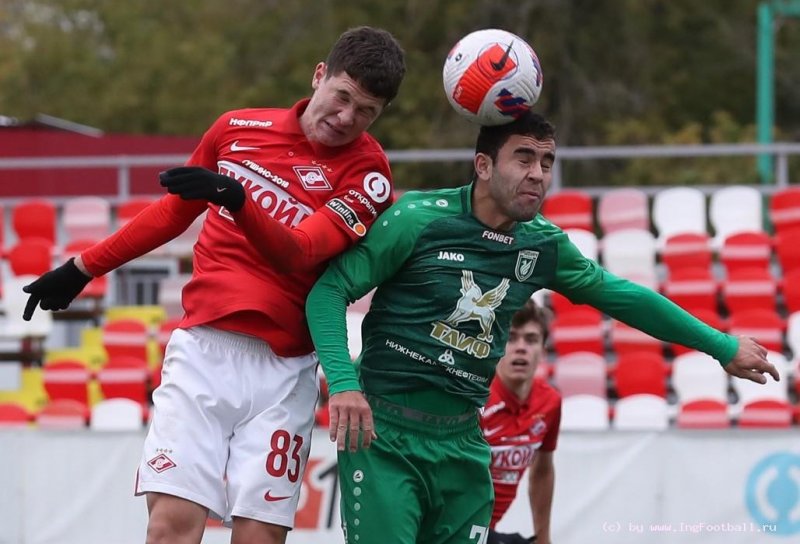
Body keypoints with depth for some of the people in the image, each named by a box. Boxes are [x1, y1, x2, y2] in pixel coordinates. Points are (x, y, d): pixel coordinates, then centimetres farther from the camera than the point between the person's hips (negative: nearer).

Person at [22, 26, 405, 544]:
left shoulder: (366, 172, -2)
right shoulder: (238, 128, 9)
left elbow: (297, 254, -16)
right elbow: (174, 211, 24)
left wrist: (237, 199, -32)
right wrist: (83, 268, 28)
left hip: (282, 369, -2)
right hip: (201, 348, 2)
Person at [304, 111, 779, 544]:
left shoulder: (543, 246, 5)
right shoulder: (419, 219, -11)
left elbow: (622, 296, 18)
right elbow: (330, 288, -10)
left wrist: (723, 347, 22)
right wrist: (343, 381, -24)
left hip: (461, 439, 5)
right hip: (383, 432, -5)